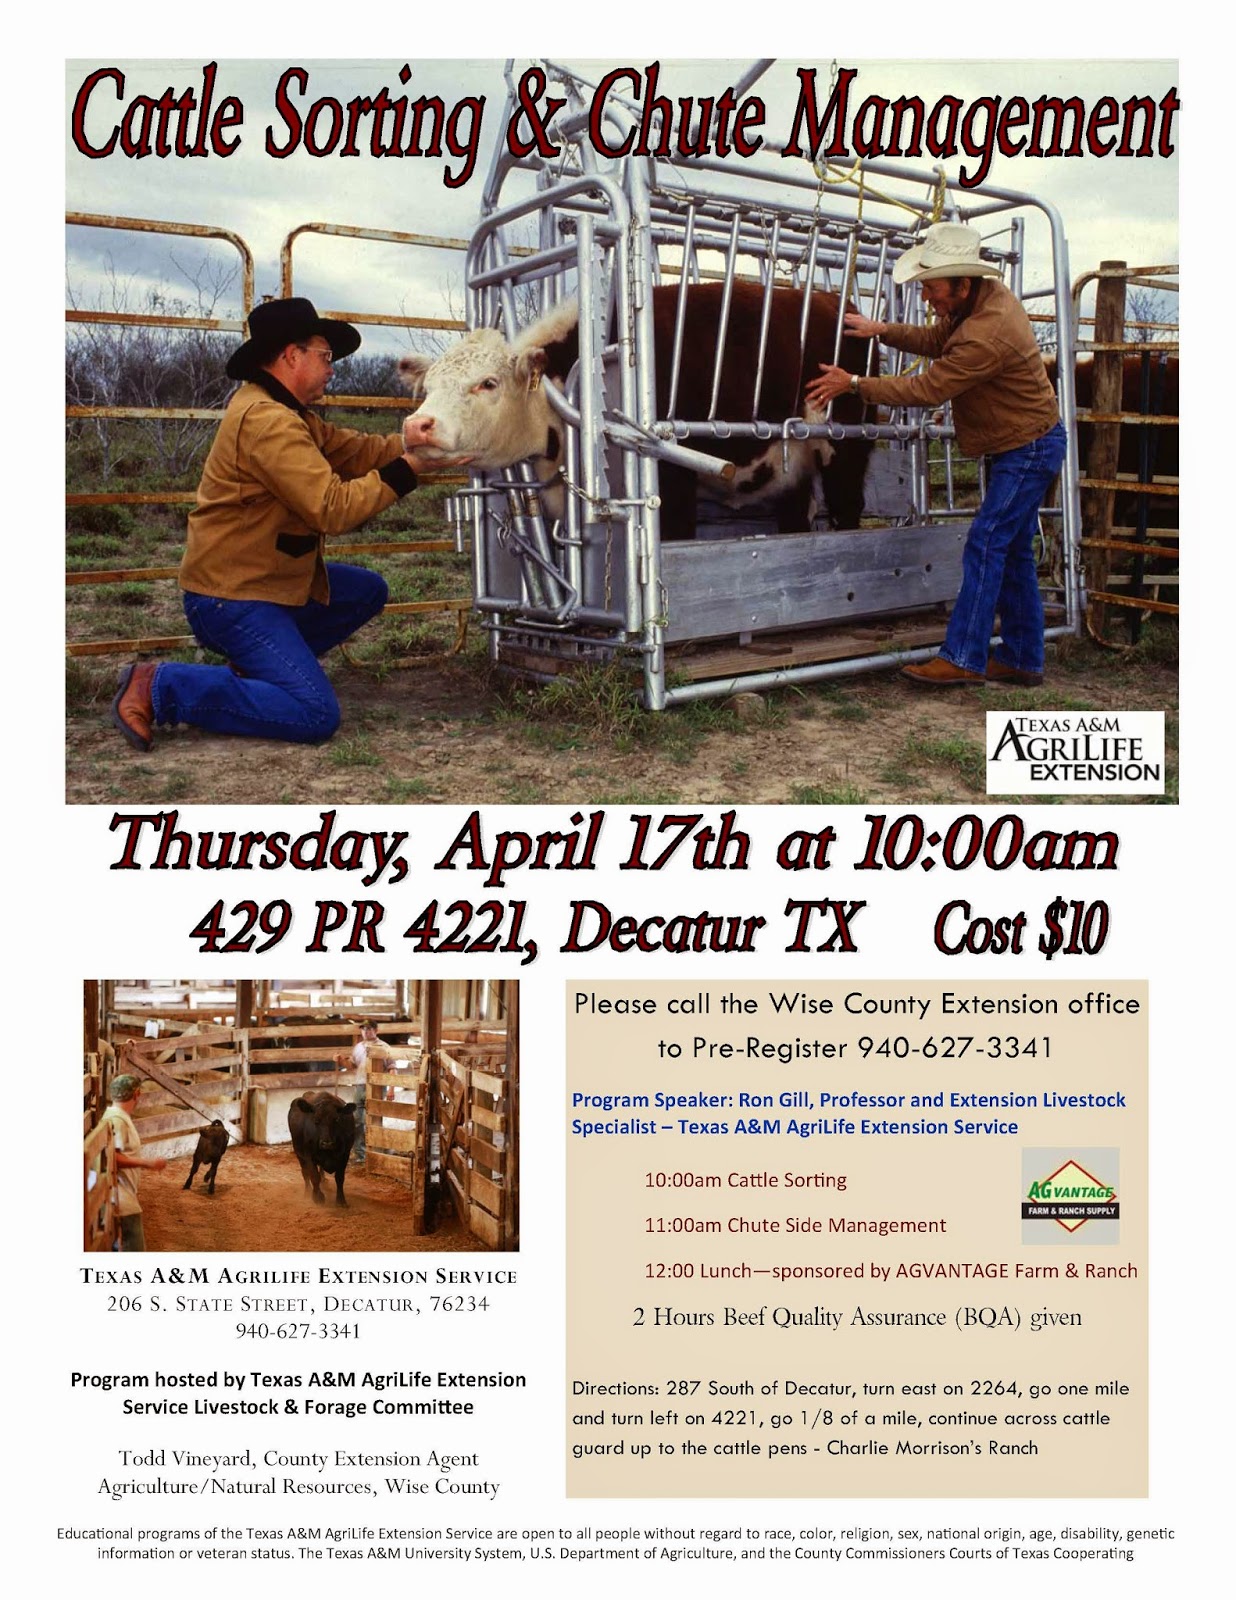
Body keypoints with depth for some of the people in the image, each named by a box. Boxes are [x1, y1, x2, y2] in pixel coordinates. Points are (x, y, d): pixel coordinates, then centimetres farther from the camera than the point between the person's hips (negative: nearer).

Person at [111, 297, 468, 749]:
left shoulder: (285, 413, 13)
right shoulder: (265, 420, -22)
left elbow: (354, 449, 9)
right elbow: (333, 507, -26)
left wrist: (418, 445, -3)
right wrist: (408, 469, -19)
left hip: (269, 580, 11)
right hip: (231, 599, -11)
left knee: (368, 591, 22)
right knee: (315, 715, -18)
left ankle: (253, 665, 15)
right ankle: (158, 687, -11)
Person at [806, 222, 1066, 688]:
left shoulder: (987, 336, -29)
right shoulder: (989, 295, 2)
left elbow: (927, 389, -24)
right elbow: (937, 340, 16)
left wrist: (854, 384, -18)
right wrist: (883, 330, 4)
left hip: (1028, 449, -10)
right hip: (1023, 445, 10)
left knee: (986, 545, -12)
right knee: (1012, 551, 12)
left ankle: (963, 658, -11)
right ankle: (1022, 660, 17)